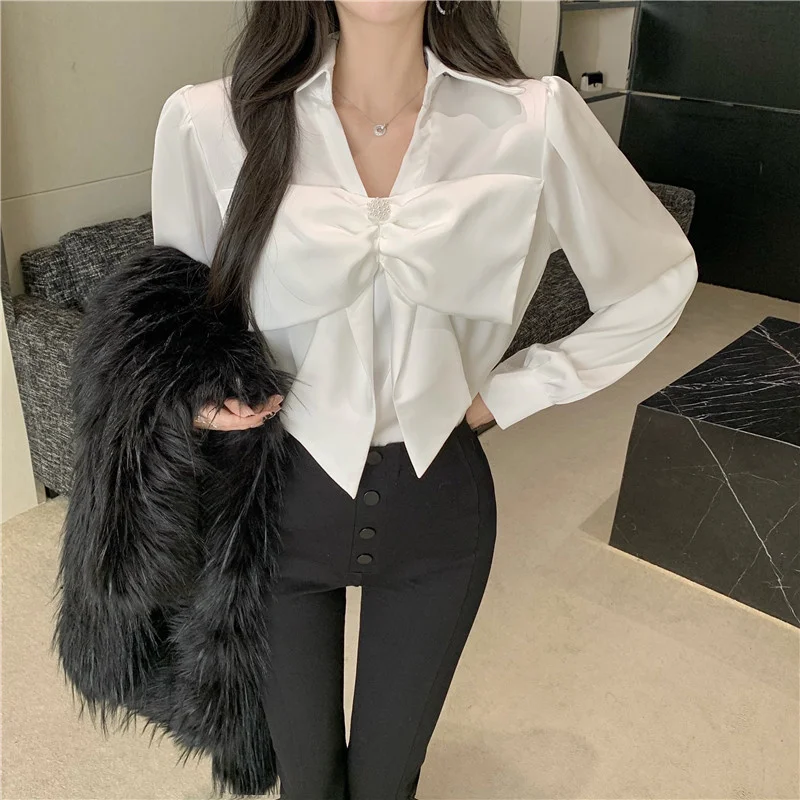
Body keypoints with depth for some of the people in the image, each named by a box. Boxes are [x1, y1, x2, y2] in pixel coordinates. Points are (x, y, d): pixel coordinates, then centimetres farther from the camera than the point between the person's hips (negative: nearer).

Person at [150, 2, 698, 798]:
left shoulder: (536, 119, -13)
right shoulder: (211, 121, -13)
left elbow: (659, 278, 1)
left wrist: (508, 391, -2)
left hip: (435, 501, 1)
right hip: (279, 499, 0)